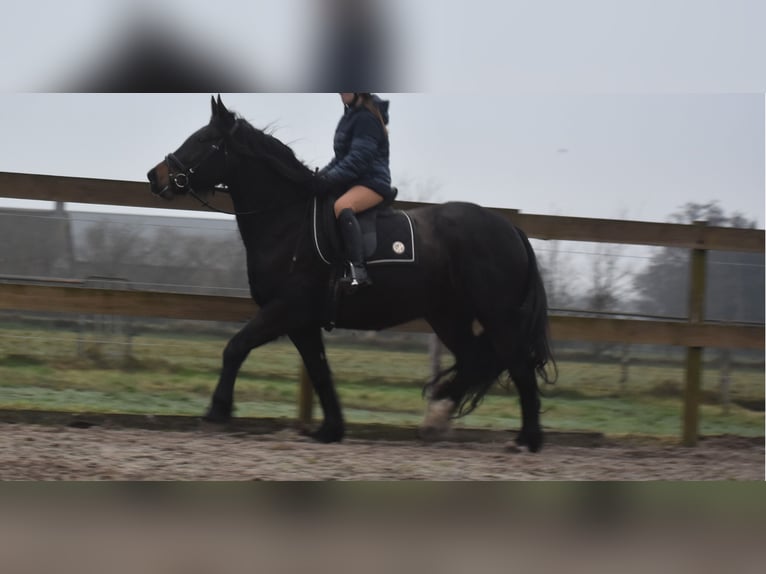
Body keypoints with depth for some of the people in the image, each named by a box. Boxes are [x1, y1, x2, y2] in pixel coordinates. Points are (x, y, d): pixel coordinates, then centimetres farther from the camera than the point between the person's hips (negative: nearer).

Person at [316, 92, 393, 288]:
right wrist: (322, 174, 6)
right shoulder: (351, 116, 17)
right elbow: (342, 157, 21)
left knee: (342, 206, -38)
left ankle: (358, 270, -50)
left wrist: (329, 178, -23)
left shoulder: (366, 118, -12)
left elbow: (358, 160, -21)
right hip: (352, 181, 11)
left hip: (372, 182, -11)